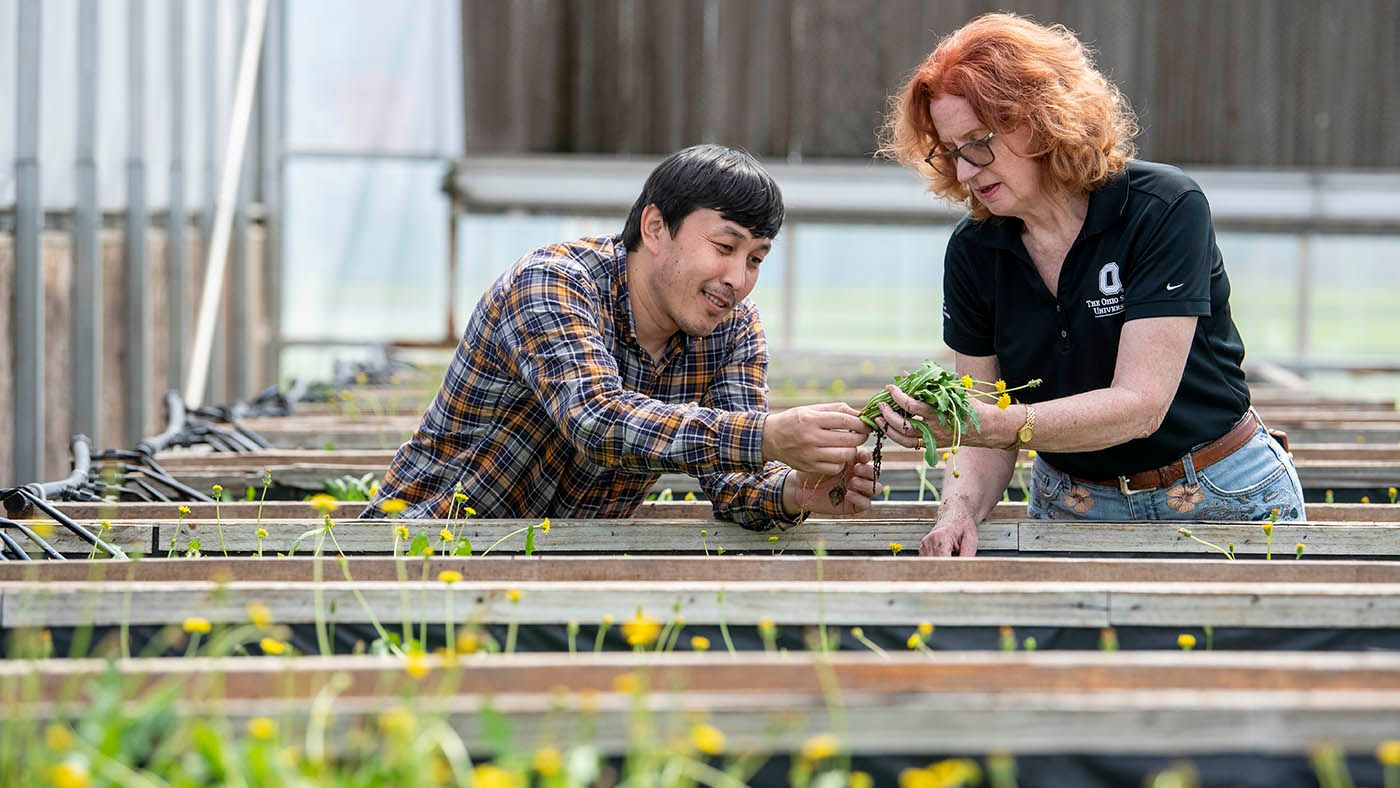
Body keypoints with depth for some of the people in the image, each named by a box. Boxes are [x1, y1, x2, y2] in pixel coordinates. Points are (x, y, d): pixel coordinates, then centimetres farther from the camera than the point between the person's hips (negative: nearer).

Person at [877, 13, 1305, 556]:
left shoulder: (1165, 210, -16)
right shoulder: (972, 251, -2)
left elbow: (1140, 405, -23)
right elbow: (985, 435, -1)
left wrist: (998, 424, -35)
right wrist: (960, 508, -24)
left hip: (1219, 507, -4)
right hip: (1072, 508, 4)